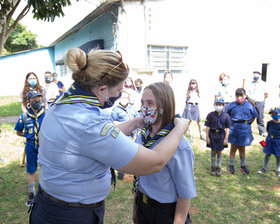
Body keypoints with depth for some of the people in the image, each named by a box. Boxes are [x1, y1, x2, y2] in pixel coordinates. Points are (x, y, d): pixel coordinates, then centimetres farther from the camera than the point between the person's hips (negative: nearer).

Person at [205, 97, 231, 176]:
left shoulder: (226, 116, -4)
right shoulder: (210, 115, -5)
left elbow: (227, 128, -1)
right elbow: (207, 127, -3)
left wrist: (226, 138, -5)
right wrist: (207, 137, -6)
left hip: (221, 135, 0)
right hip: (212, 135, 0)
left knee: (219, 152, 9)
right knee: (213, 151, 9)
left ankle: (218, 167, 25)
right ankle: (213, 167, 25)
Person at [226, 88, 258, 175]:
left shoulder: (249, 105, -3)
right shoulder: (231, 105, -5)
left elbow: (254, 116, 12)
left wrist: (248, 123, 6)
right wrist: (231, 124, 2)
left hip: (245, 129, 1)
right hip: (234, 128, -1)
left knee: (242, 148, 14)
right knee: (233, 148, 8)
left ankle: (243, 166, 29)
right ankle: (231, 166, 22)